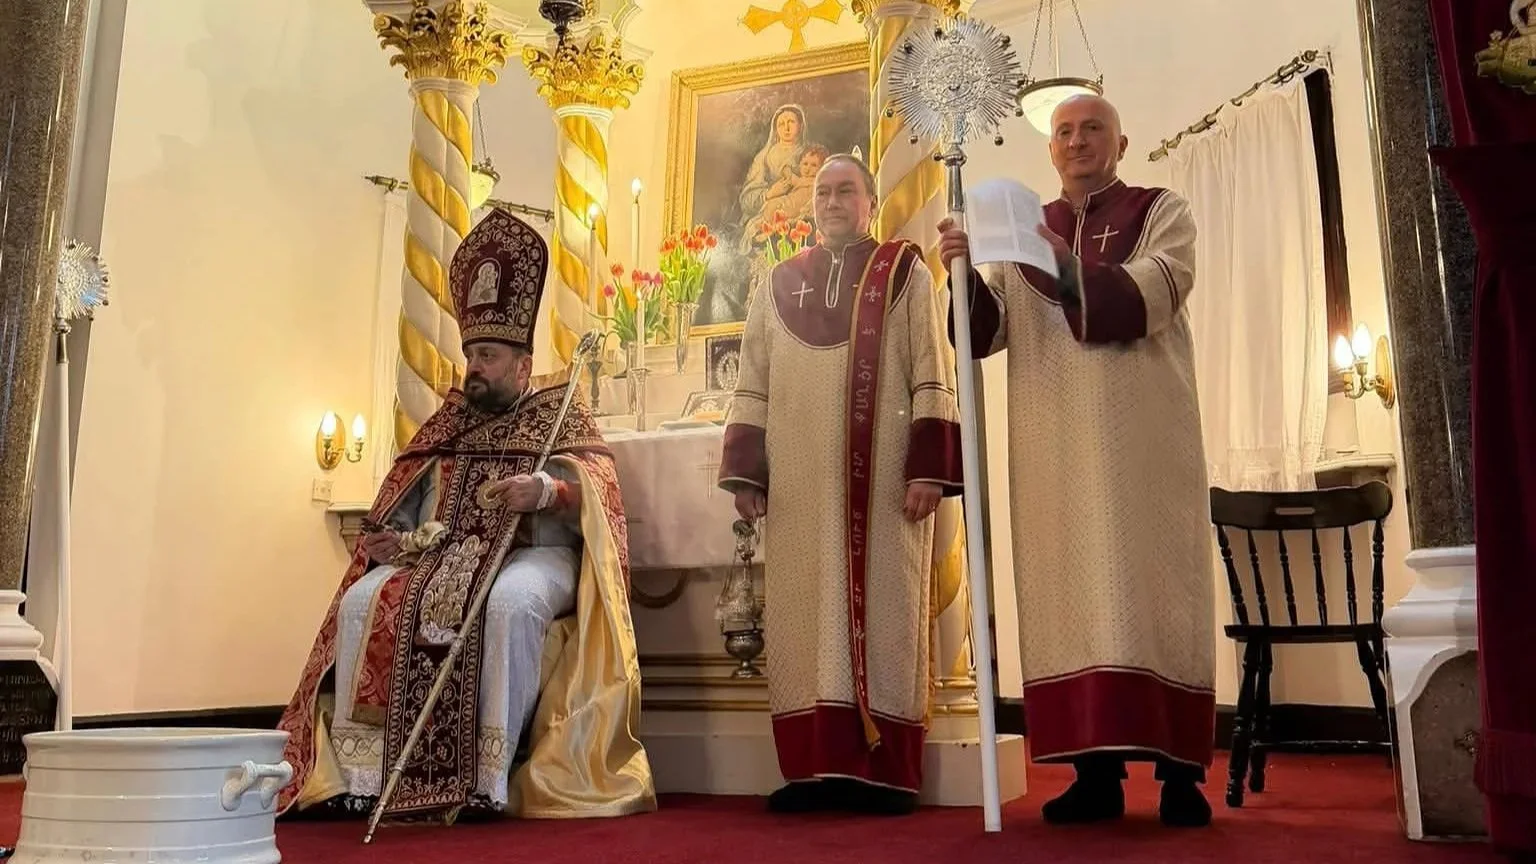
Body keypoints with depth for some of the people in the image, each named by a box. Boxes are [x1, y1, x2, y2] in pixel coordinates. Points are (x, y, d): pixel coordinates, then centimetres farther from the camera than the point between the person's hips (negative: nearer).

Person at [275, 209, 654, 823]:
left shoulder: (560, 414, 9)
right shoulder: (449, 423, 23)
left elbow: (594, 492, -7)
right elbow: (404, 506, 20)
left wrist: (545, 490, -28)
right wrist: (390, 538, -2)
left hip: (534, 554, -5)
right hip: (443, 555, 5)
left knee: (511, 603, -39)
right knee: (364, 600, -21)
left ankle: (490, 776, -34)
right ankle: (353, 768, -21)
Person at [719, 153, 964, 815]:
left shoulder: (906, 273, 8)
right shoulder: (780, 284, 17)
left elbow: (933, 376, 0)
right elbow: (751, 387, 14)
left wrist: (929, 466, -11)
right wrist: (745, 473, 4)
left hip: (883, 478, -3)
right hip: (799, 481, 3)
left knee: (881, 608, -2)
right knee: (805, 615, 2)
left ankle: (882, 771, 3)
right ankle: (815, 768, 8)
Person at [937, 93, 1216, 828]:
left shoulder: (1161, 214, 8)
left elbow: (1148, 298, -11)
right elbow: (988, 331, 6)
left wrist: (1066, 265, -26)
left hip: (1142, 436, -3)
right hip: (1055, 445, 3)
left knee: (1151, 586, -5)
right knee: (1074, 594, 0)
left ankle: (1180, 771, 0)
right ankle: (1097, 770, 5)